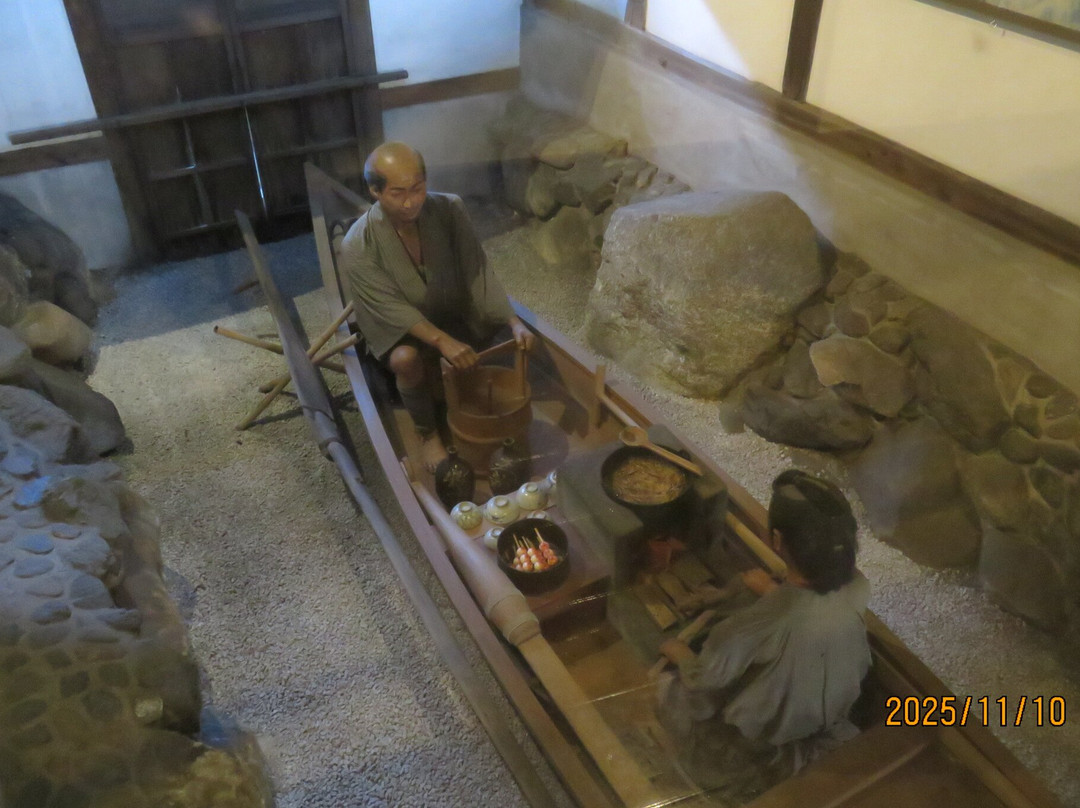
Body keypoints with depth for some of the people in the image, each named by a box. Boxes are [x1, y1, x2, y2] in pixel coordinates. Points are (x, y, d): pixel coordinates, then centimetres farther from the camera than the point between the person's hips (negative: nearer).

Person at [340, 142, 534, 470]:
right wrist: (442, 341, -41)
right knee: (406, 358, -34)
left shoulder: (450, 209, -18)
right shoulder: (357, 246, -25)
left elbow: (478, 271, -16)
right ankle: (428, 434, -9)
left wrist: (514, 321, -29)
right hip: (395, 328, -3)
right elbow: (392, 307, -27)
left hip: (451, 315, 4)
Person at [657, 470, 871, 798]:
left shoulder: (748, 629, -43)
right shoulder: (857, 588, -27)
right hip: (829, 727, 5)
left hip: (765, 743, -5)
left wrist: (681, 656, -4)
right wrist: (775, 592, 11)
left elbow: (701, 702, -23)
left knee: (669, 691, 18)